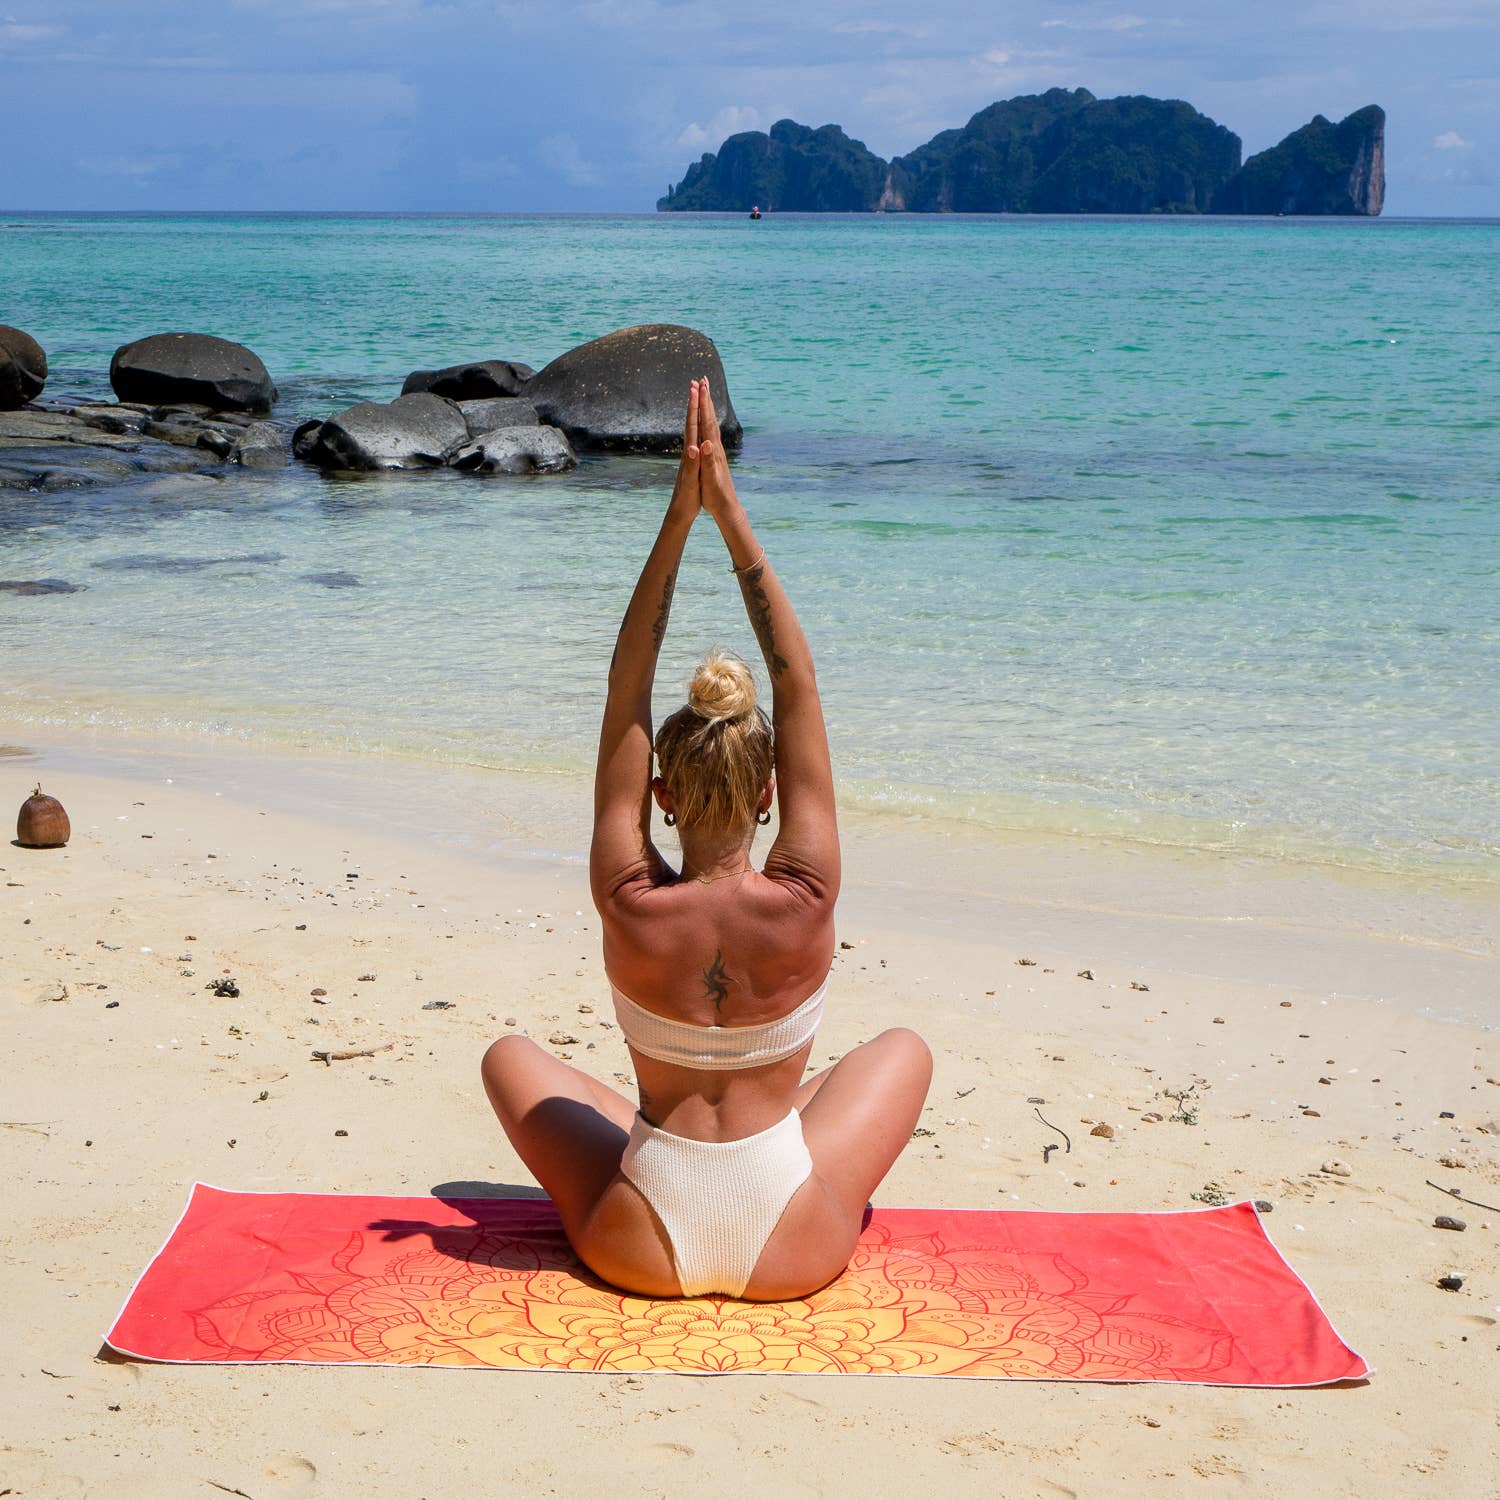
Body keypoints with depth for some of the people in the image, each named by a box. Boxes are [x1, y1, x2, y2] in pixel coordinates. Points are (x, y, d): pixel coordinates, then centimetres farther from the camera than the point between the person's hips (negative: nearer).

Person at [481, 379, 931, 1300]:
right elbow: (799, 688, -9)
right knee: (905, 1047, 25)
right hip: (793, 1253, 0)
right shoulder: (804, 905, -16)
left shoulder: (630, 908, -16)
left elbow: (626, 697, -9)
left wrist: (679, 521, -10)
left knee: (510, 1054, 25)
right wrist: (732, 517, -8)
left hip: (641, 1251, 0)